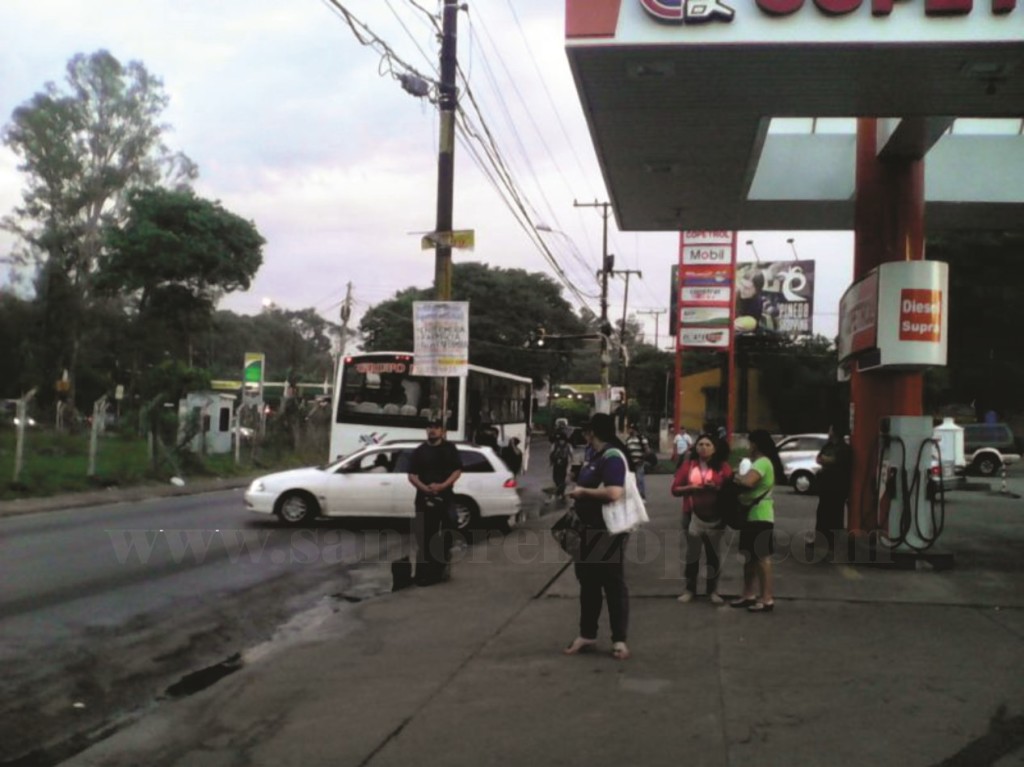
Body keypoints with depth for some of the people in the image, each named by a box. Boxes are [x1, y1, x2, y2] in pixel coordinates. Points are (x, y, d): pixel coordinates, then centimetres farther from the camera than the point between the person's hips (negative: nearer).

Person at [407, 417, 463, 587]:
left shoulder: (450, 449, 6)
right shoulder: (419, 451, 8)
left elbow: (457, 471, 0)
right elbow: (412, 475, 3)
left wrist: (443, 485, -15)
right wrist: (424, 488, -15)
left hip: (445, 497, 0)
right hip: (424, 498, 1)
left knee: (443, 535, 4)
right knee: (424, 536, -3)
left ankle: (441, 568, 12)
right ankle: (424, 571, -2)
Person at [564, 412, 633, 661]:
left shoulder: (613, 457, -18)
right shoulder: (595, 455, 11)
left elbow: (614, 493, -31)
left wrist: (583, 492, -19)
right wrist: (576, 493, 6)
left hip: (609, 531, -10)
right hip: (590, 529, 10)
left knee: (613, 585, 0)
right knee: (588, 583, 15)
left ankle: (619, 640, 8)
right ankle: (587, 635, 25)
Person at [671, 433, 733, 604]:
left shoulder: (722, 467, 1)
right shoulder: (688, 465, 4)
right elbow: (675, 489, 1)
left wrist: (716, 488, -19)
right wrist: (690, 487, -15)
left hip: (715, 517, 0)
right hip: (693, 516, 1)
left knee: (713, 554, 6)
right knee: (692, 554, 6)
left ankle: (713, 591, 15)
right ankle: (690, 589, 15)